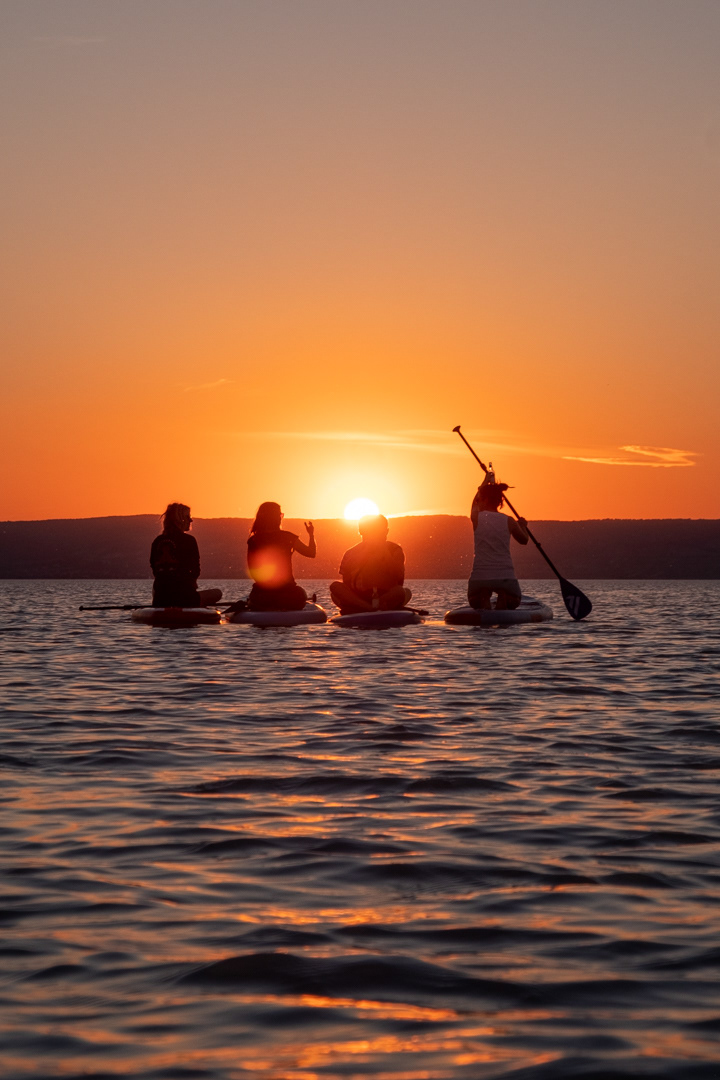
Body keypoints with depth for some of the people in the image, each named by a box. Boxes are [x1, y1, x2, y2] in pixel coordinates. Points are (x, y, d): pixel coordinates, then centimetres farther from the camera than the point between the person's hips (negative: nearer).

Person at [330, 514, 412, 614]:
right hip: (360, 597, 1)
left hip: (389, 597, -1)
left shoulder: (394, 549, 7)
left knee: (401, 591, -34)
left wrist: (384, 552, -10)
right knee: (335, 586, -25)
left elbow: (399, 576, -10)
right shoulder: (352, 553, 6)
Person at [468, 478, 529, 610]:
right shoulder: (509, 521, 0)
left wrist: (486, 480, 41)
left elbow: (475, 503, 24)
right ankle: (503, 601, -7)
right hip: (505, 577, 1)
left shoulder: (477, 517, -2)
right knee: (514, 601, 31)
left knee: (474, 603, 30)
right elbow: (524, 540, 21)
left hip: (479, 576, 0)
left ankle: (484, 602, -8)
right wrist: (523, 526, 44)